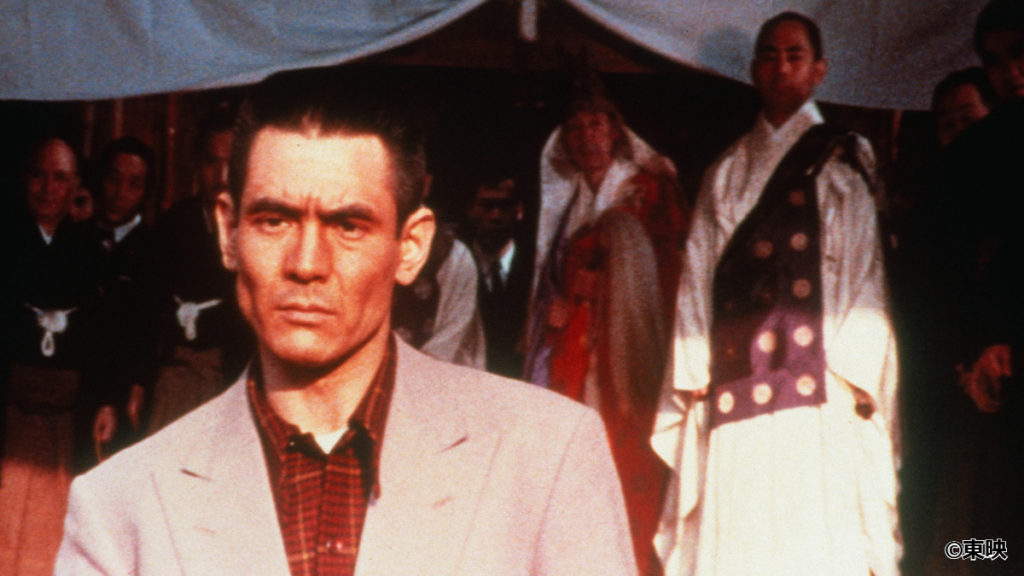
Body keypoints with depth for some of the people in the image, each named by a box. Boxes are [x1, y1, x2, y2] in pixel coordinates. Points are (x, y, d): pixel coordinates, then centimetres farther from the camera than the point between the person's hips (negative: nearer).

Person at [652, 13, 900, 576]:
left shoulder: (843, 160, 10)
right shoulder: (726, 171, 20)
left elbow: (862, 270, 1)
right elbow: (698, 275, 14)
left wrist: (855, 370, -10)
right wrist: (692, 375, 3)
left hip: (814, 379, -3)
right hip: (735, 380, 3)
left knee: (813, 527, -8)